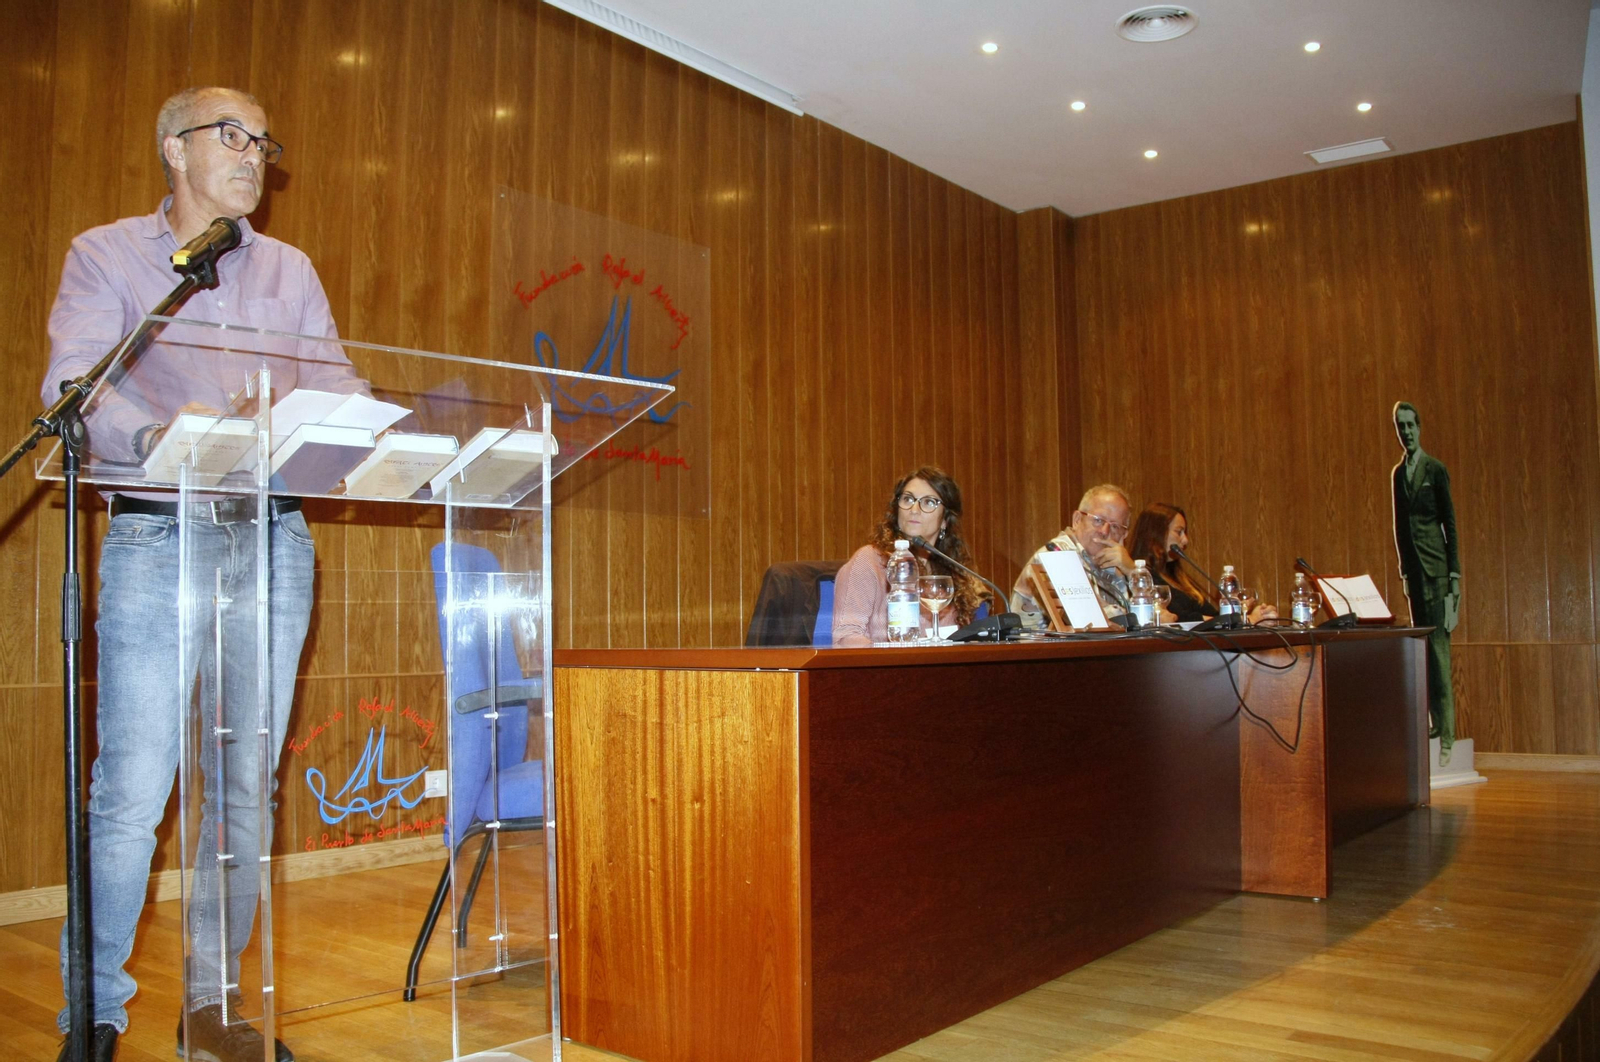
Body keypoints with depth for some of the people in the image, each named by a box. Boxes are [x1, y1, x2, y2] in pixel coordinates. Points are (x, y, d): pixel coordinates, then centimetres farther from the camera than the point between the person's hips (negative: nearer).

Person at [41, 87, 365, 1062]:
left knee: (247, 789, 5)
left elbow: (336, 390, 10)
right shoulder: (106, 256, 9)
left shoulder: (290, 271, 19)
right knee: (132, 791, -7)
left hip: (275, 544, 3)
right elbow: (74, 387, -7)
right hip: (159, 538, -3)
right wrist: (156, 435, -28)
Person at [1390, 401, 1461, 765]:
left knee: (1439, 648, -8)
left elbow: (1450, 525, -5)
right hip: (1413, 570, 6)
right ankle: (1433, 721, 12)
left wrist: (1455, 575, -8)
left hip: (1436, 568, -6)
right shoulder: (1398, 473, 14)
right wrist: (1403, 570, 12)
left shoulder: (1436, 470, -4)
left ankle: (1447, 735, -6)